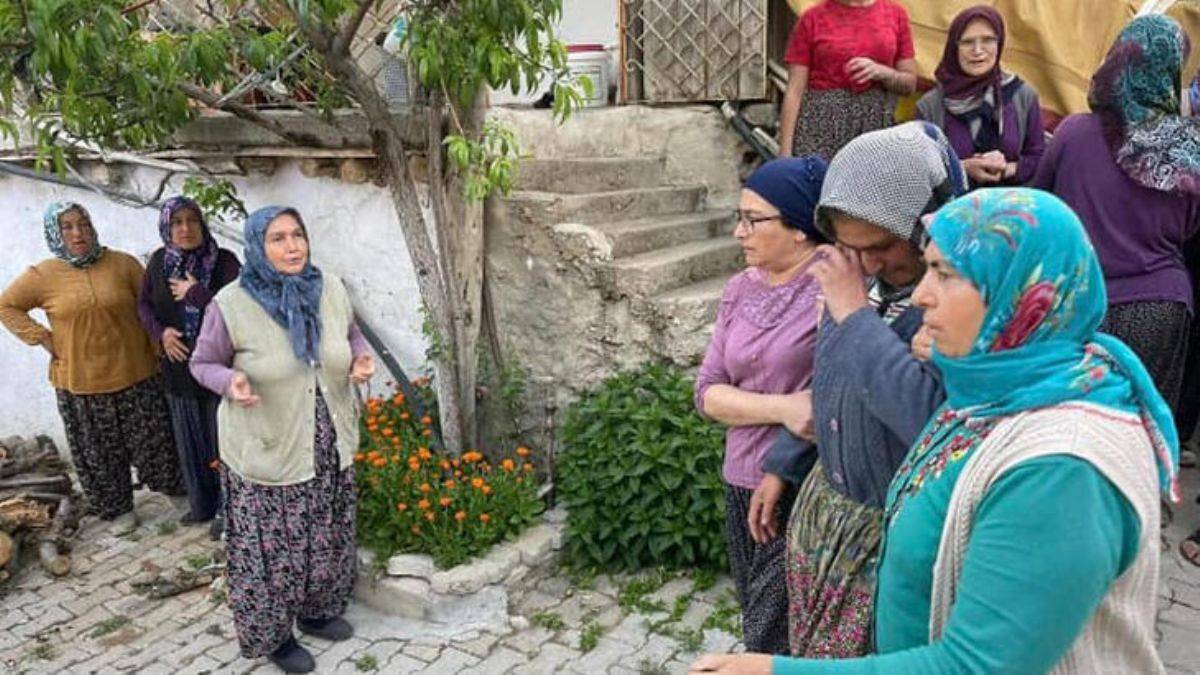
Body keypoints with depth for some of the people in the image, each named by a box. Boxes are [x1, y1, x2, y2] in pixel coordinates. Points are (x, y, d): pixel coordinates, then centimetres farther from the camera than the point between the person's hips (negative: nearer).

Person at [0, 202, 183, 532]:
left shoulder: (123, 264, -5)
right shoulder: (43, 276, -3)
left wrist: (159, 353, -3)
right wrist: (41, 338, -2)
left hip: (135, 375, -1)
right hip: (79, 382, 1)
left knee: (152, 440, 10)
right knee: (100, 452, 12)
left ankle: (170, 486, 33)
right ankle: (117, 508, 28)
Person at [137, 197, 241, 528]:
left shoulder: (225, 261, -12)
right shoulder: (160, 261, 1)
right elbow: (143, 305, 9)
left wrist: (196, 293, -20)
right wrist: (160, 332, -8)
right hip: (178, 367, 5)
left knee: (222, 438, 4)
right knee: (189, 438, 15)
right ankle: (202, 504, 32)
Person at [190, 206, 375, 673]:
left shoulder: (331, 289, -5)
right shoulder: (232, 304, -17)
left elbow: (351, 335, 12)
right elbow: (202, 364, -5)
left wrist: (361, 358, -9)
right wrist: (230, 382, -26)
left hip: (330, 446, 5)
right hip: (267, 452, -4)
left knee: (327, 538, 20)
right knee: (273, 548, 9)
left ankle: (317, 611, 44)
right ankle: (273, 634, 33)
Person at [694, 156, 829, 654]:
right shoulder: (739, 290, 5)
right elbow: (708, 392, 0)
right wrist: (782, 408, -14)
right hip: (742, 485, 7)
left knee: (775, 642, 5)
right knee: (758, 628, 22)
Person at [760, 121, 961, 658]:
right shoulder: (860, 278, -2)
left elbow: (932, 416, -40)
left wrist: (855, 314, -30)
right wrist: (781, 465, 19)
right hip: (825, 506, 7)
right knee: (809, 652, 22)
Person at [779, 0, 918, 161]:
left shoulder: (895, 13, 9)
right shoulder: (812, 17, 2)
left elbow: (910, 83, 12)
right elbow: (795, 90, -1)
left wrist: (881, 72, -9)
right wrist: (785, 153, -9)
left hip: (877, 125, 2)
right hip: (823, 122, -2)